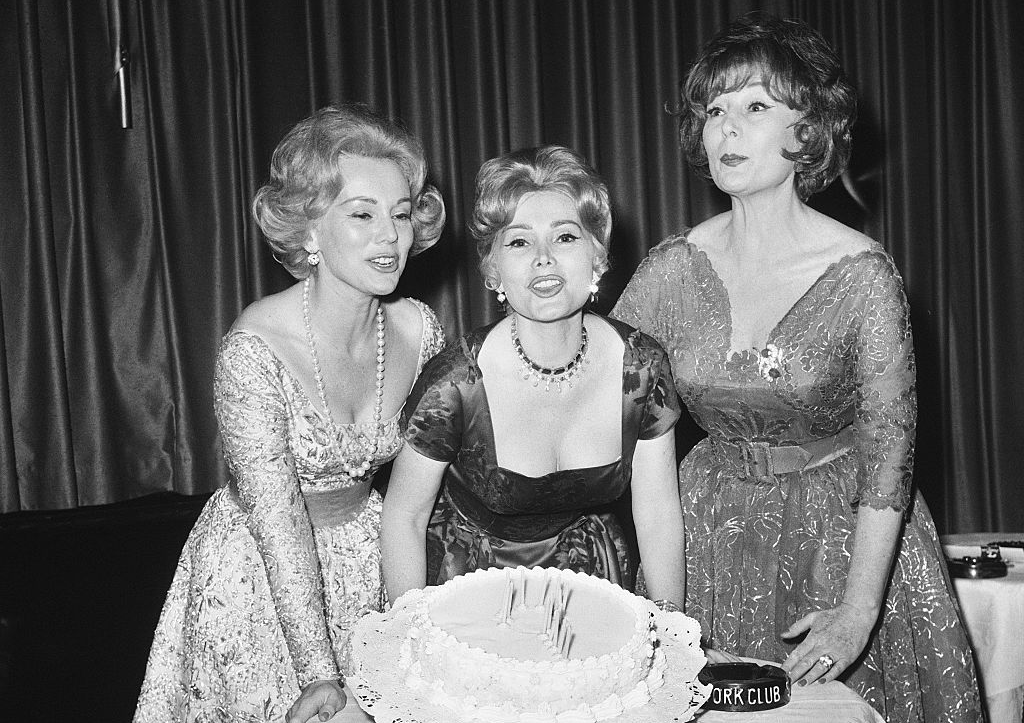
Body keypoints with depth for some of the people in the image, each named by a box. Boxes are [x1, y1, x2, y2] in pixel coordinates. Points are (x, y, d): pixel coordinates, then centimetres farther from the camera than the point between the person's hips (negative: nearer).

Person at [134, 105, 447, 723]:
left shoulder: (419, 330, -12)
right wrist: (320, 673, -27)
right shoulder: (254, 351, -27)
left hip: (369, 561, 4)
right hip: (261, 575, -4)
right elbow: (278, 523, -26)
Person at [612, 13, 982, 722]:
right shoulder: (673, 270, -8)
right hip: (713, 528, 3)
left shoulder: (861, 274, -17)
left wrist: (859, 611, -19)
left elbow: (890, 451, -15)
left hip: (844, 525, -2)